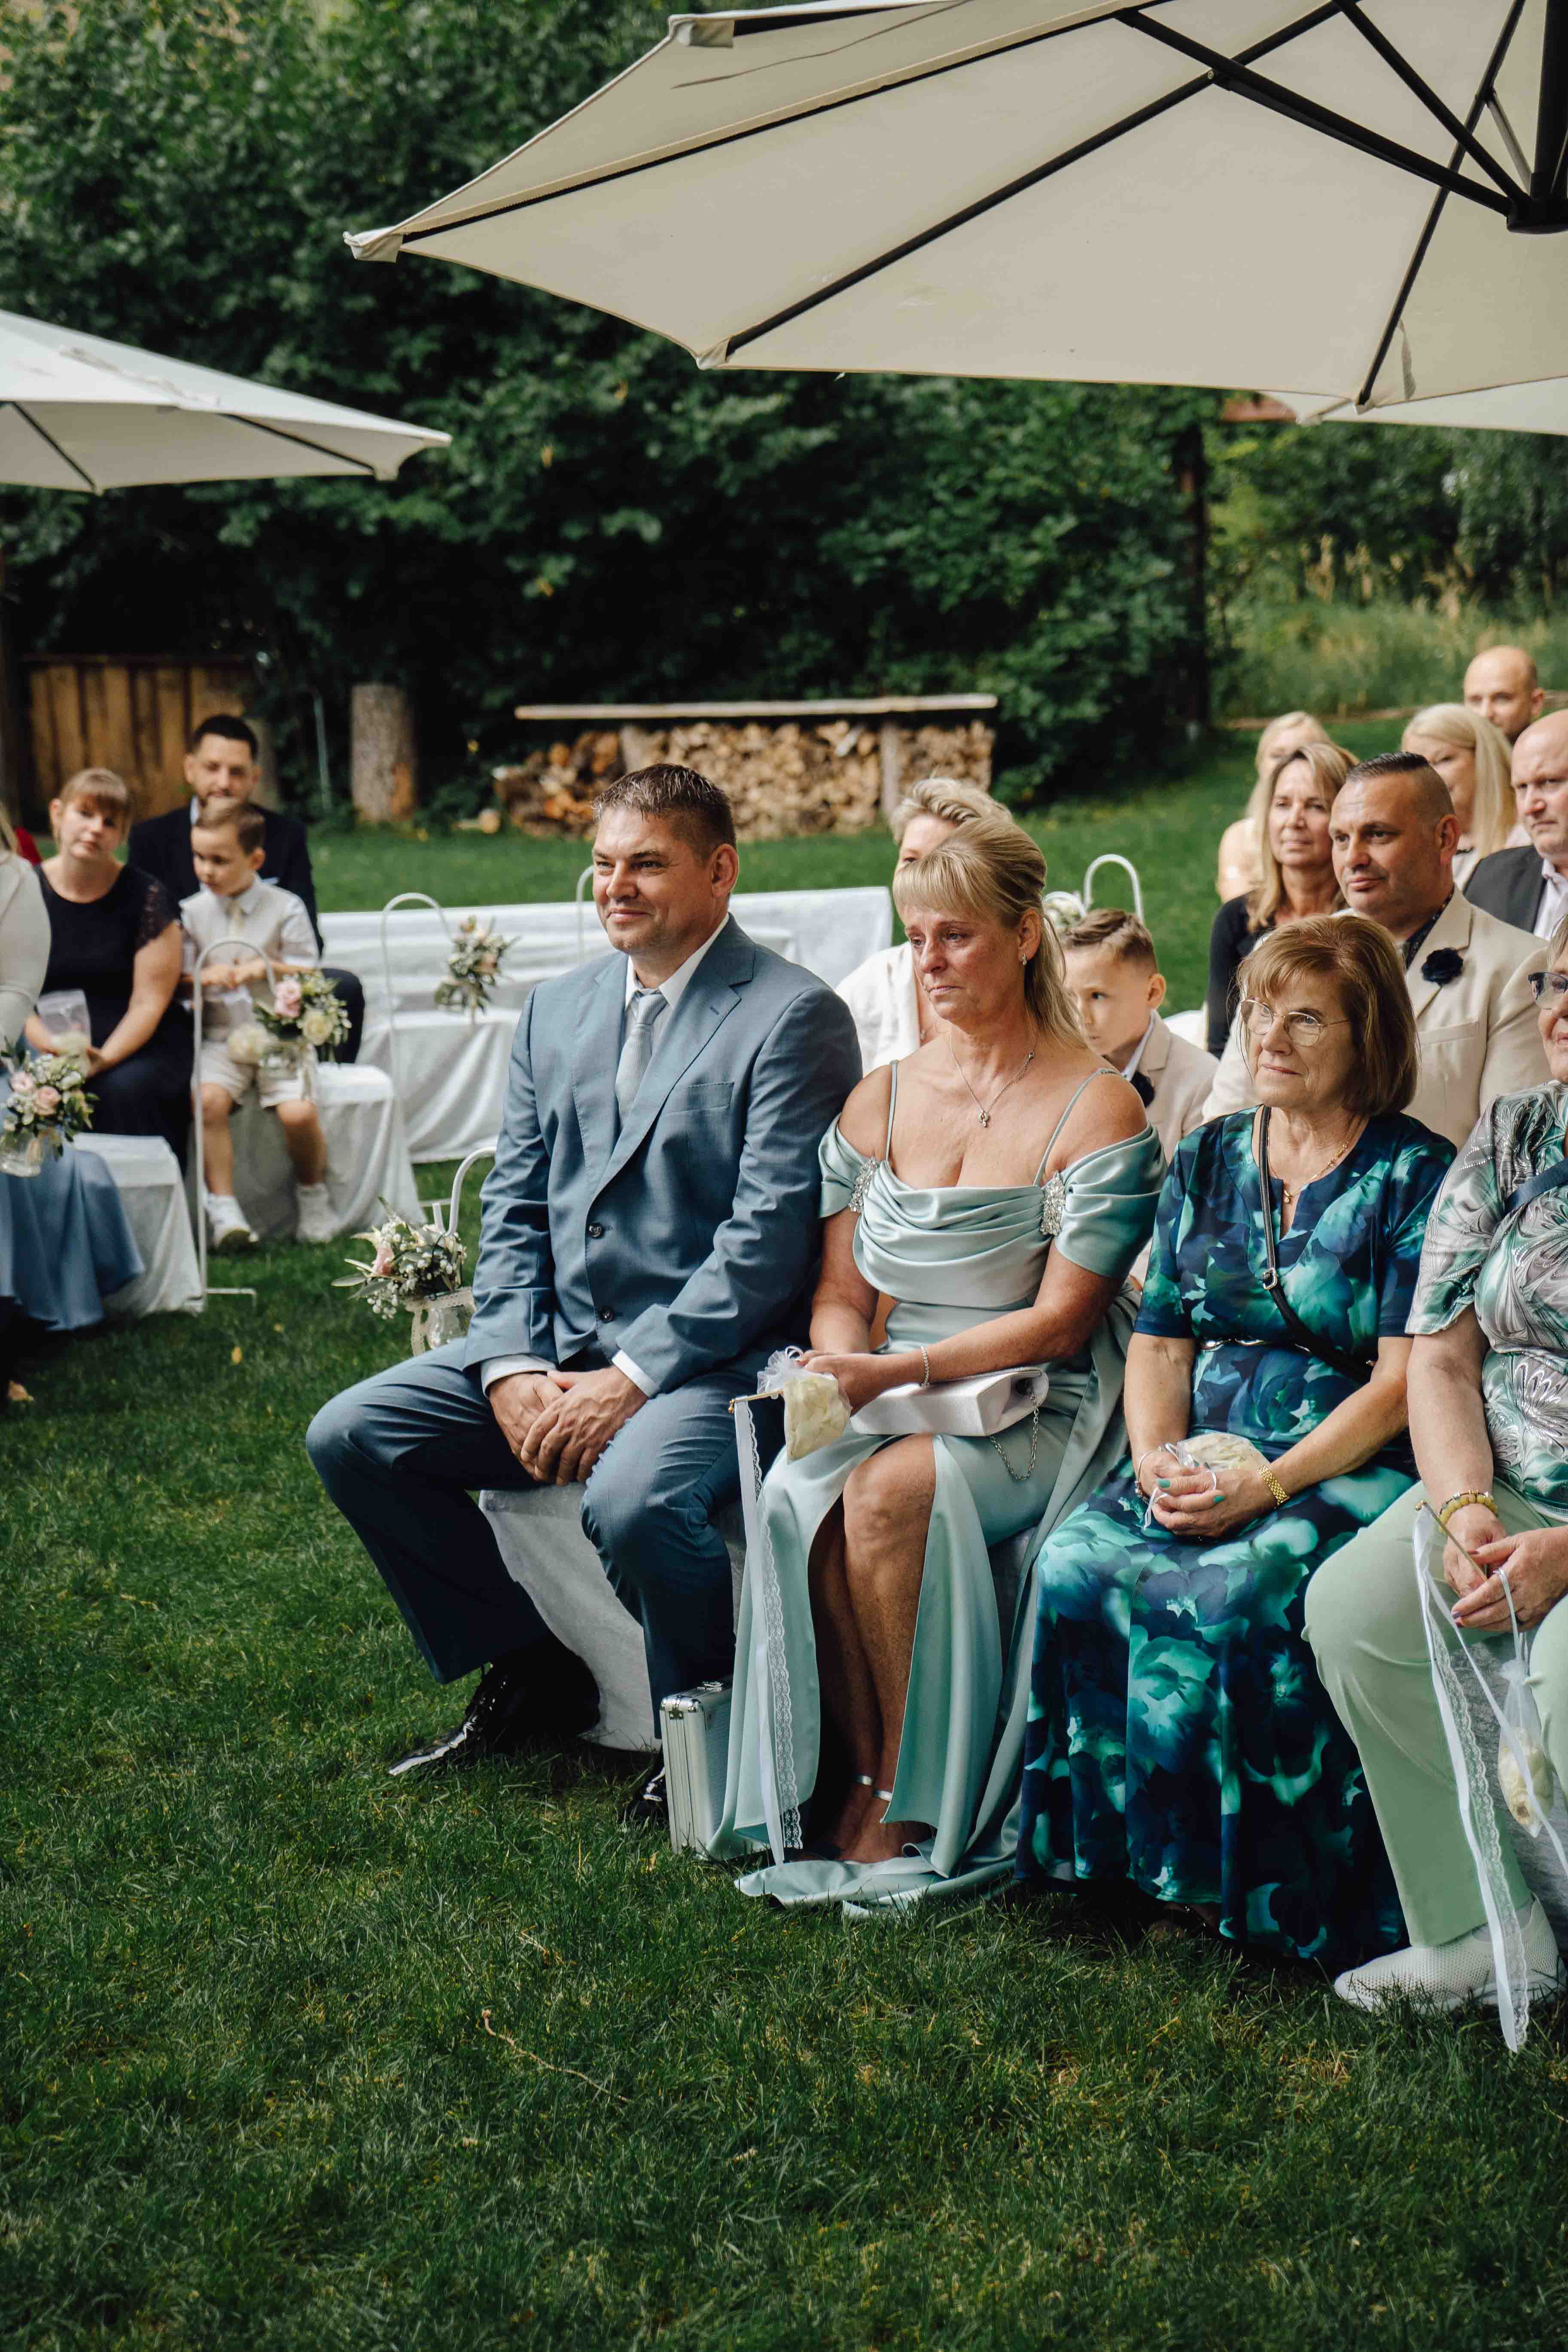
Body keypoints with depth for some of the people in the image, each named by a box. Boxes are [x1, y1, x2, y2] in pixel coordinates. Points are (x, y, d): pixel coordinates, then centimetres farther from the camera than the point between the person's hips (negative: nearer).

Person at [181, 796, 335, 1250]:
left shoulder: (285, 909, 1)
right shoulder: (193, 911, 7)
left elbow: (308, 976, 2)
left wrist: (266, 968, -16)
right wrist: (204, 977, -13)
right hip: (222, 1037, 2)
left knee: (298, 1112, -24)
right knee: (208, 1099, -29)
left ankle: (313, 1195, 5)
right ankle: (223, 1208, -22)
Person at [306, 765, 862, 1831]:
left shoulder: (794, 1015, -9)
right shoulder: (559, 1007, 13)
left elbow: (767, 1237, -16)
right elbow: (514, 1205, 11)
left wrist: (633, 1379, -21)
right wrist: (512, 1367, -5)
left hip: (712, 1358, -7)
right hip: (556, 1342, 8)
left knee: (632, 1499, -35)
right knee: (350, 1435, -4)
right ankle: (530, 1669, 12)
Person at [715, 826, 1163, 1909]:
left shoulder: (1098, 1108, -4)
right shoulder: (879, 1102, 12)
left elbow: (1058, 1322, -10)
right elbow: (842, 1294, 14)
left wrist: (899, 1370, -19)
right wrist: (839, 1365, -10)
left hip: (1039, 1409, -4)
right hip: (890, 1399, 4)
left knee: (888, 1494, -33)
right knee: (795, 1497, -28)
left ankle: (911, 1809, -16)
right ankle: (862, 1783, -13)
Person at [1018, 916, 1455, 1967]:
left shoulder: (1416, 1175, -1)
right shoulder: (1210, 1159, 16)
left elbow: (1406, 1382, -8)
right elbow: (1159, 1338, 14)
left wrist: (1268, 1486, -19)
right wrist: (1159, 1459, -7)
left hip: (1346, 1467, -5)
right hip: (1204, 1454, 5)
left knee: (1230, 1596, -34)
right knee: (1078, 1566, -25)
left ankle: (1234, 1873, -15)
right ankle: (1118, 1844, -10)